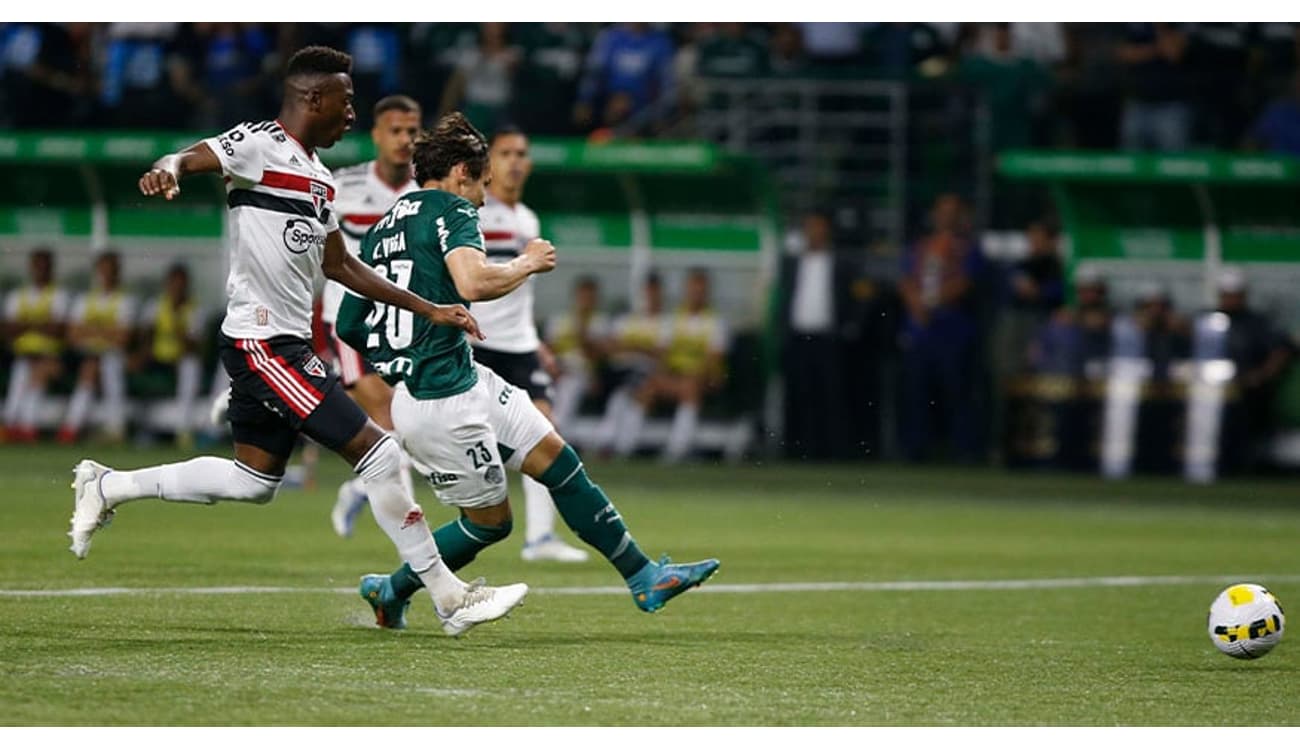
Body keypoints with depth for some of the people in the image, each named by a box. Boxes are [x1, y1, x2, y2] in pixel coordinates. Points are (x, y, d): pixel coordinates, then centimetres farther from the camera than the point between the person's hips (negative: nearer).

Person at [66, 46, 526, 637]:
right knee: (378, 454, -10)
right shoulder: (258, 145, -11)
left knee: (255, 481, 16)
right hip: (262, 342, -10)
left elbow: (339, 265, 24)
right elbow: (192, 157, -28)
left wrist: (429, 311, 23)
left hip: (287, 344, 10)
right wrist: (168, 171, -53)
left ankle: (107, 487, 27)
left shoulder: (319, 177, 16)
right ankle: (448, 597, -4)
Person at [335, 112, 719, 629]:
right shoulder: (451, 211, -10)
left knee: (557, 460, 9)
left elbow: (348, 327, 14)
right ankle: (390, 591, 20)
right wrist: (528, 263, -11)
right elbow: (474, 283, -30)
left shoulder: (381, 229, 15)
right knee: (489, 521, 5)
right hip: (442, 401, -10)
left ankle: (643, 577, 12)